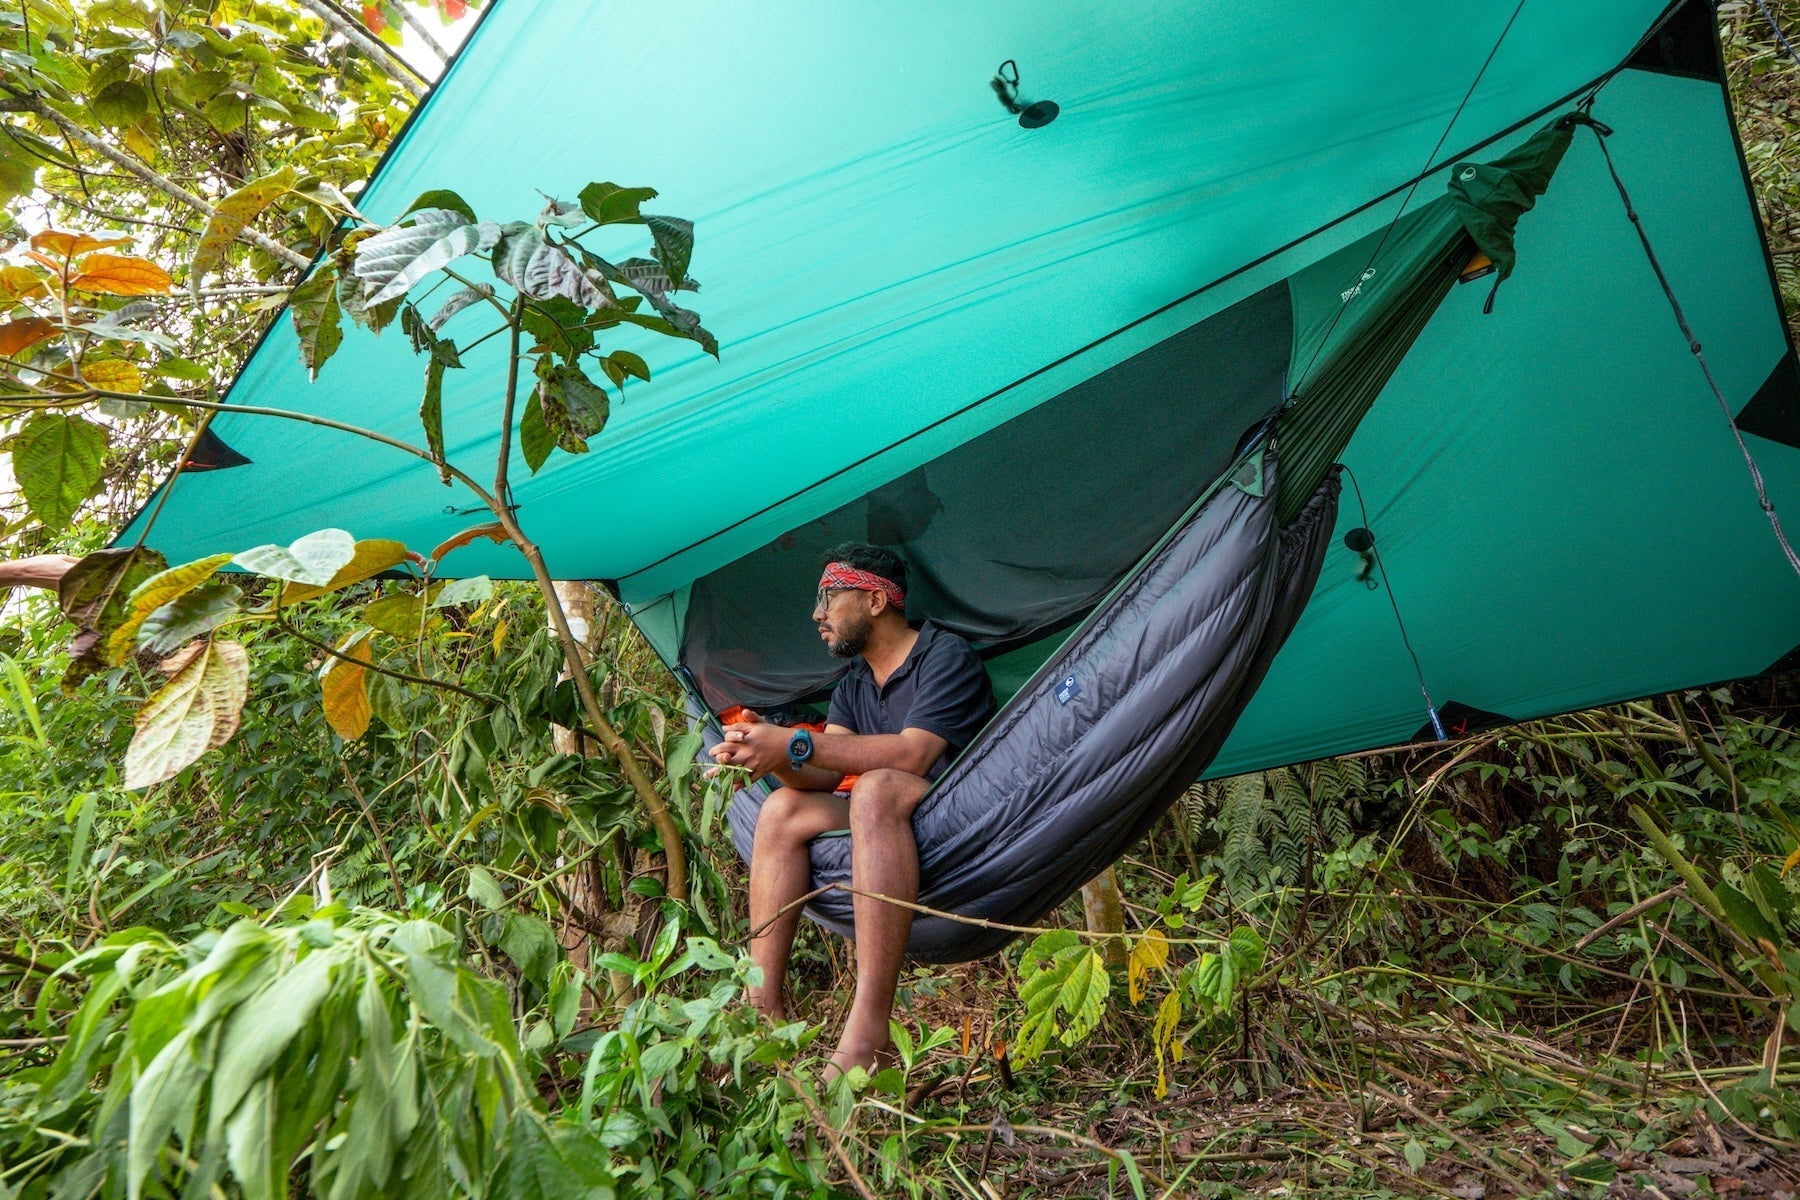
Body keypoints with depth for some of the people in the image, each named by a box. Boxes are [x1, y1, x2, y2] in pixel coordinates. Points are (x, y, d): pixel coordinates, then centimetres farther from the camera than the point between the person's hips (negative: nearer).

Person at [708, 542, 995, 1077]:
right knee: (785, 809, -10)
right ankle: (762, 1008, -16)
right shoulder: (853, 687, 17)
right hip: (899, 832, 8)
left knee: (878, 789, -35)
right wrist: (775, 758, -18)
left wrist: (796, 744, -27)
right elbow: (825, 776, 4)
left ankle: (868, 1031, -39)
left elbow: (912, 754, -24)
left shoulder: (947, 657, -8)